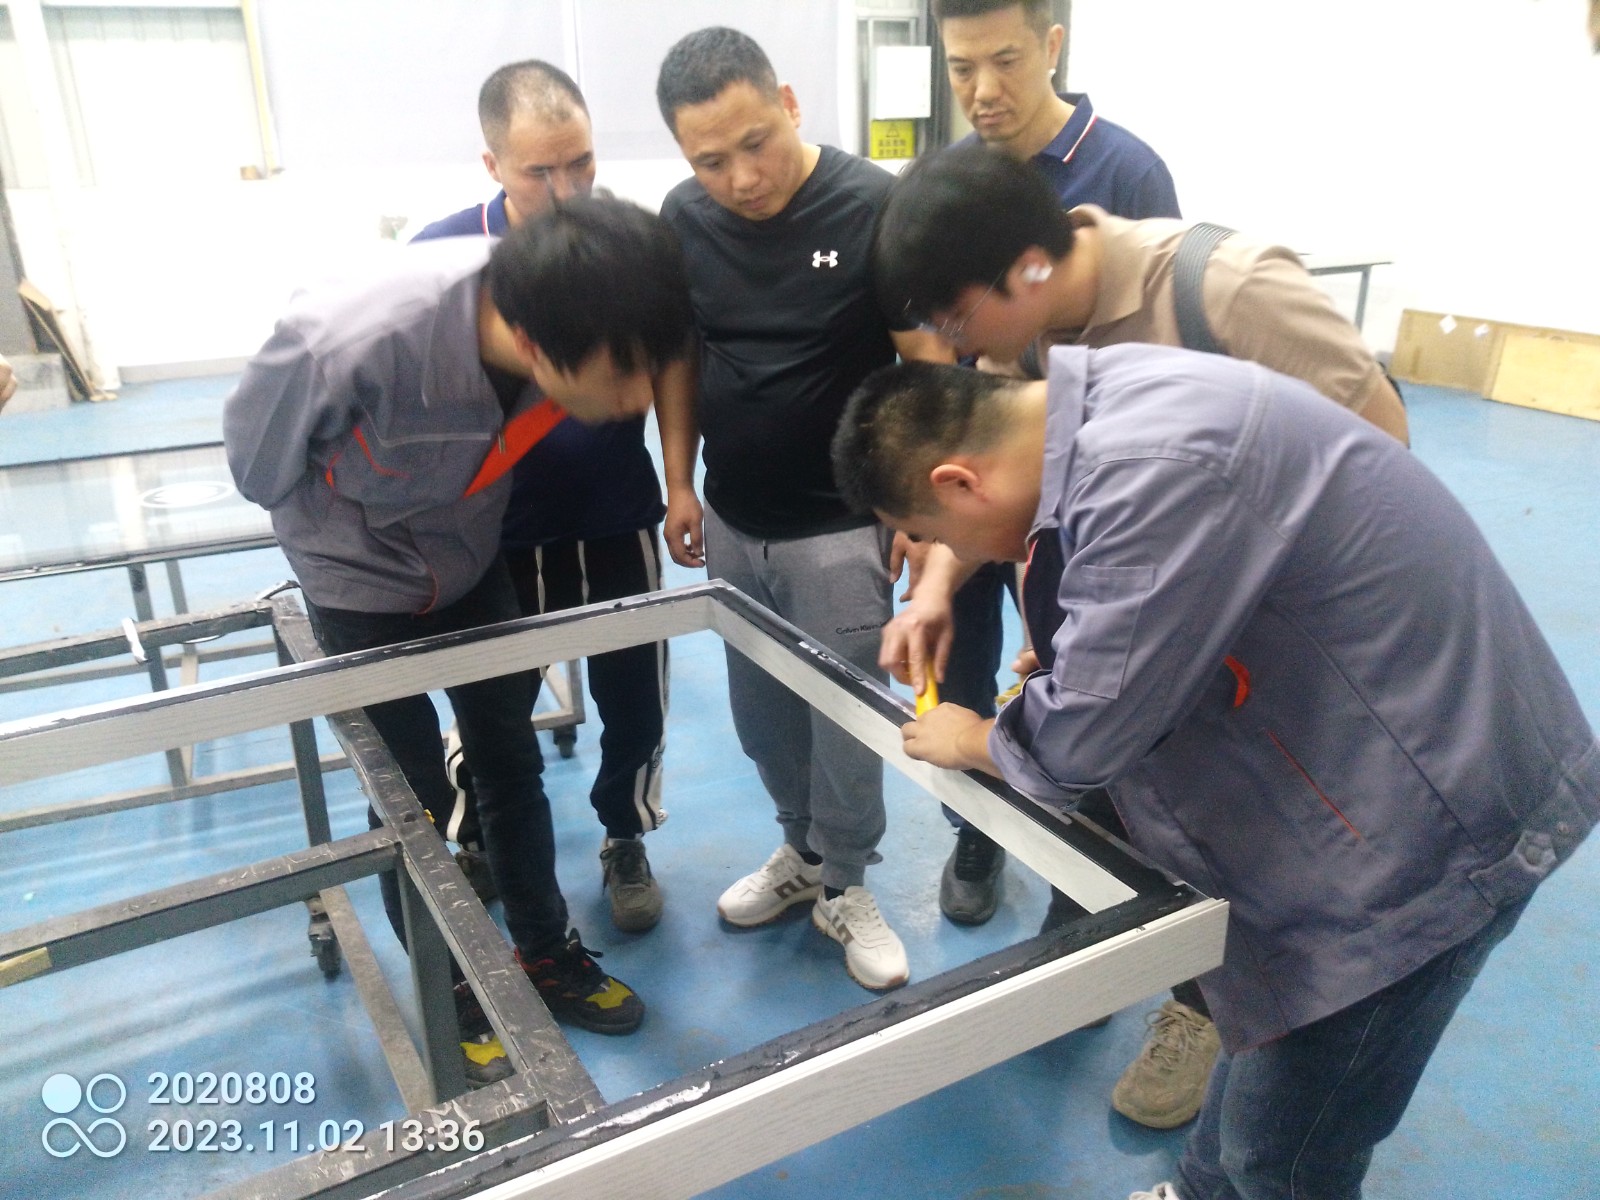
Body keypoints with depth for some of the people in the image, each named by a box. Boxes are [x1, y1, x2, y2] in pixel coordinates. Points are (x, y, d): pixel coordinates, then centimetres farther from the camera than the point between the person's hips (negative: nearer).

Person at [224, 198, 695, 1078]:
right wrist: (357, 533, -4)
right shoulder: (354, 342, -41)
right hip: (365, 587, -4)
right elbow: (254, 451, -18)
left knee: (512, 763, 14)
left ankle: (546, 952, 35)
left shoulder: (573, 328, -27)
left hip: (474, 569, 4)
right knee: (413, 798, 6)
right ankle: (448, 992, 30)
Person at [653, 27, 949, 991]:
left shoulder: (876, 207, -16)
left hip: (840, 526, -5)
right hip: (731, 523, 5)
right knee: (761, 714, 17)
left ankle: (845, 887, 28)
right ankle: (803, 848, 39)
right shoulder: (683, 219, -1)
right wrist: (679, 484, 8)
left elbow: (928, 366, -12)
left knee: (845, 716, 7)